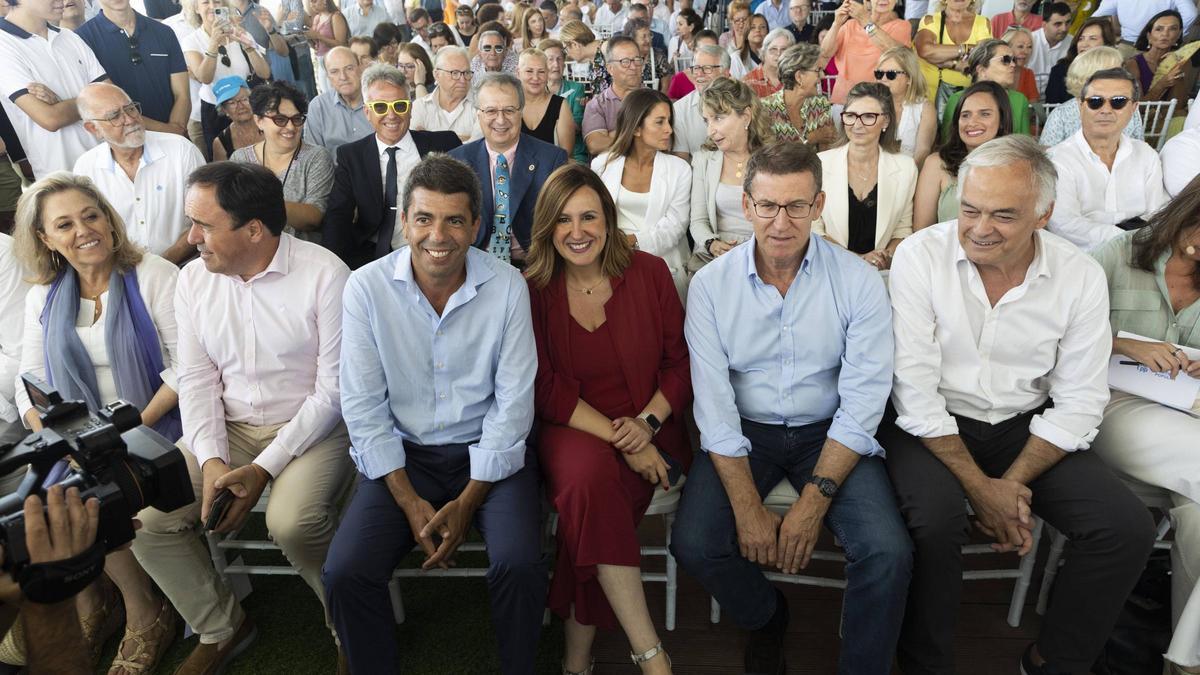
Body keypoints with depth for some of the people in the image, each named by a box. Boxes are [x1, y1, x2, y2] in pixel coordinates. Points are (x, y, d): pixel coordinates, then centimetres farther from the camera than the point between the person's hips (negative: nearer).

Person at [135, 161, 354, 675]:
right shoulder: (194, 279, 3)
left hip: (313, 426, -5)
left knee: (292, 522, -31)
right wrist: (211, 459, -11)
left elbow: (334, 390, -15)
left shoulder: (325, 275, -16)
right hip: (228, 428, 6)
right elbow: (196, 380, 5)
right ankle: (221, 628, 14)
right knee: (144, 517, -12)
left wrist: (265, 467, -19)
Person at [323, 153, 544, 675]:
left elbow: (513, 402, -8)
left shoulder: (507, 286, -9)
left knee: (519, 565, -23)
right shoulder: (367, 288, -8)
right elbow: (363, 407, -5)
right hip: (403, 453, 1)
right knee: (345, 573, -18)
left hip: (489, 454, -1)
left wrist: (468, 501, -12)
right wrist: (410, 502, -11)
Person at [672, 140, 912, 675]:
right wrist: (748, 508, -18)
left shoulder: (858, 281, -9)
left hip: (828, 431, 0)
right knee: (693, 544, -19)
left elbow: (862, 400, -11)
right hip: (745, 431, 1)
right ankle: (766, 619, 16)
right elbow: (713, 404, -11)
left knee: (889, 554, -21)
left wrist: (814, 501, -19)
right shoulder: (711, 284, -7)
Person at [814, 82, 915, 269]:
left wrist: (887, 255, -9)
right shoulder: (820, 164, -3)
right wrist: (857, 258, -11)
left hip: (883, 271, 0)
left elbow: (903, 229, 10)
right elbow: (813, 230, -2)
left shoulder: (905, 168, 3)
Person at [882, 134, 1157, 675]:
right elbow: (915, 387, -16)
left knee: (1128, 529, -13)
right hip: (932, 424, -3)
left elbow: (1079, 402, -3)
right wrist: (979, 486, -19)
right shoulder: (920, 256, -14)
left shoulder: (1081, 277, -6)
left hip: (1026, 427, 4)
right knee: (937, 519, -31)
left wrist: (1012, 484, -15)